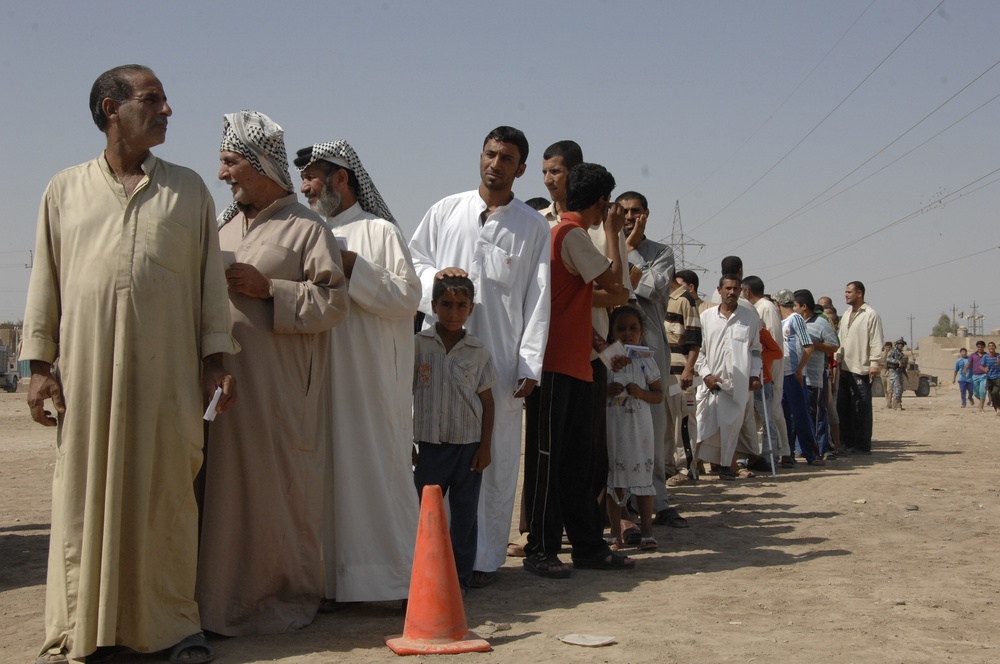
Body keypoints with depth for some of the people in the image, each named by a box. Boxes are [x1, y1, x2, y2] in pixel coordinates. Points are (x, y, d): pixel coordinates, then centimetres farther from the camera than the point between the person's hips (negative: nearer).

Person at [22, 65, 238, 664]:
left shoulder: (188, 189, 12)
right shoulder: (65, 191, 12)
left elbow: (211, 278, 10)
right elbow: (45, 280, 10)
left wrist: (217, 356, 3)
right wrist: (39, 361, 4)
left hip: (167, 371, 0)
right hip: (86, 371, 0)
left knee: (166, 492, 1)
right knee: (85, 496, 2)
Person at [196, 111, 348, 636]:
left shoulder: (304, 227, -2)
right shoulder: (224, 226, 16)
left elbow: (334, 301, -8)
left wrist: (268, 288, -14)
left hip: (279, 390, -5)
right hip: (224, 379, 6)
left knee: (279, 489, 0)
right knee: (226, 486, 5)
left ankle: (289, 593, 13)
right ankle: (228, 593, 15)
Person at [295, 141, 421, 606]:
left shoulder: (379, 231, -1)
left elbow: (408, 297, -10)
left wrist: (351, 267, -14)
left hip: (369, 383, -5)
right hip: (320, 383, 6)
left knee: (375, 471, -4)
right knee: (327, 475, 4)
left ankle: (398, 575, 5)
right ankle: (331, 579, 9)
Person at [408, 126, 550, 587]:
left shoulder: (533, 228, 7)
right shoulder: (445, 212, 10)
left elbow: (538, 299, 3)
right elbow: (412, 261, 16)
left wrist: (530, 366, -4)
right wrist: (435, 276, -8)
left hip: (500, 359, -1)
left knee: (497, 459, 1)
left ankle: (485, 558, 9)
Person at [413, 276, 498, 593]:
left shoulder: (478, 351, 2)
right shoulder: (419, 345, -1)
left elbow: (487, 401, 5)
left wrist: (485, 446, 0)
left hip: (469, 444, 1)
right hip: (430, 443, 0)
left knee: (465, 513, 5)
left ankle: (460, 576, 13)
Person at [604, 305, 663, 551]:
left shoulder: (646, 362, 4)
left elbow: (658, 396, 5)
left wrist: (640, 392, -13)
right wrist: (607, 391, -16)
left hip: (639, 428, 0)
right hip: (611, 427, 0)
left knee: (642, 477, 0)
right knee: (613, 481, 6)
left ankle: (646, 533, 6)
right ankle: (616, 535, 13)